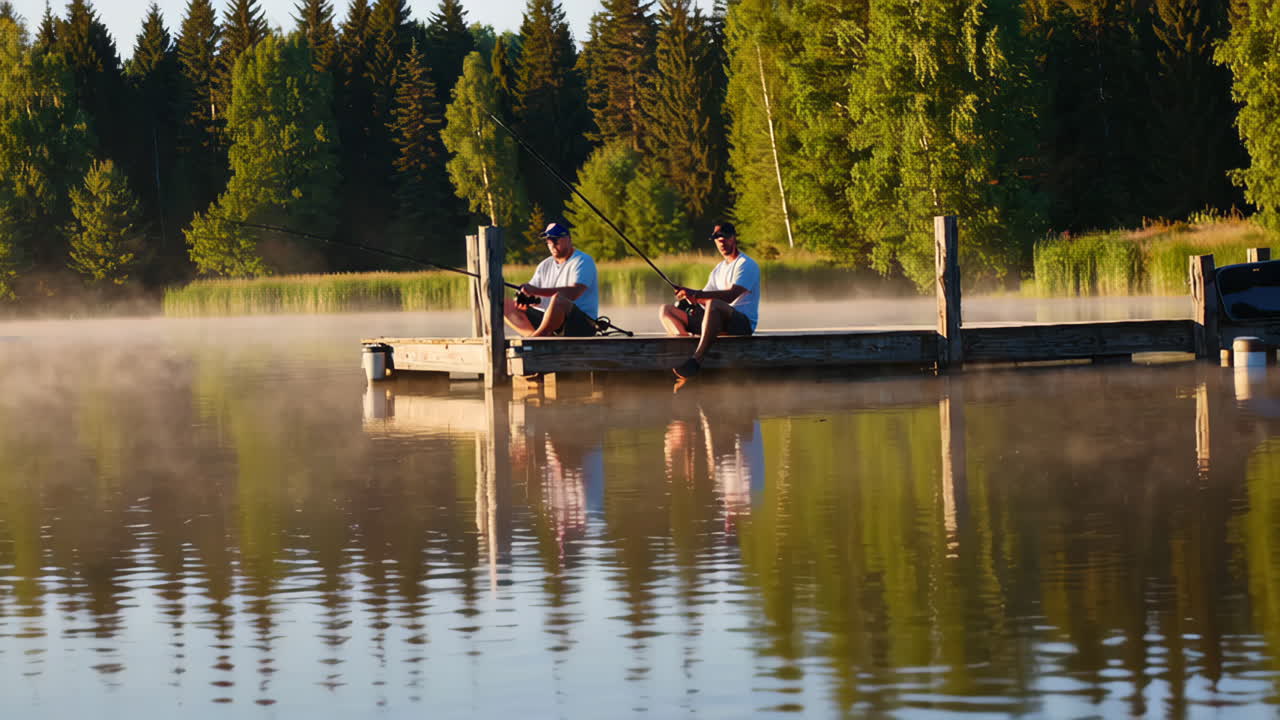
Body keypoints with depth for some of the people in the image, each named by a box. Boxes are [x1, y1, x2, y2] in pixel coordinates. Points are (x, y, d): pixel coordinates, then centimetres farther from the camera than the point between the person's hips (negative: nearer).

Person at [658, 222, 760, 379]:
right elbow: (705, 297, 17)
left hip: (742, 323, -9)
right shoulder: (718, 270, 24)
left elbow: (731, 295, -19)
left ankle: (696, 360, -49)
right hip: (718, 320, 9)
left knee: (714, 304, -42)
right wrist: (690, 297, -9)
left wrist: (695, 294, -27)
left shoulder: (746, 265, -3)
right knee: (666, 311, -1)